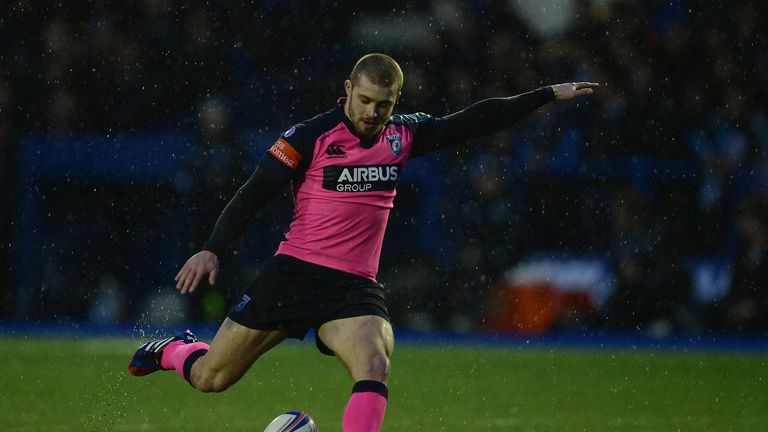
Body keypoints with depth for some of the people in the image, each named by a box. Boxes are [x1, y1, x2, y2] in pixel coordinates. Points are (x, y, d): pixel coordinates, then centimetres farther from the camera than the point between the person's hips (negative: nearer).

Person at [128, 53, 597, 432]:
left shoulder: (403, 136, 5)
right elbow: (254, 194, -5)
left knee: (375, 367, -28)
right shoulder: (310, 137, -7)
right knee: (210, 379, 5)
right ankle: (175, 350, 41)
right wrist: (212, 250, -15)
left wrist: (549, 95, 7)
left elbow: (474, 121, 10)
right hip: (293, 274, -2)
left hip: (355, 288, 2)